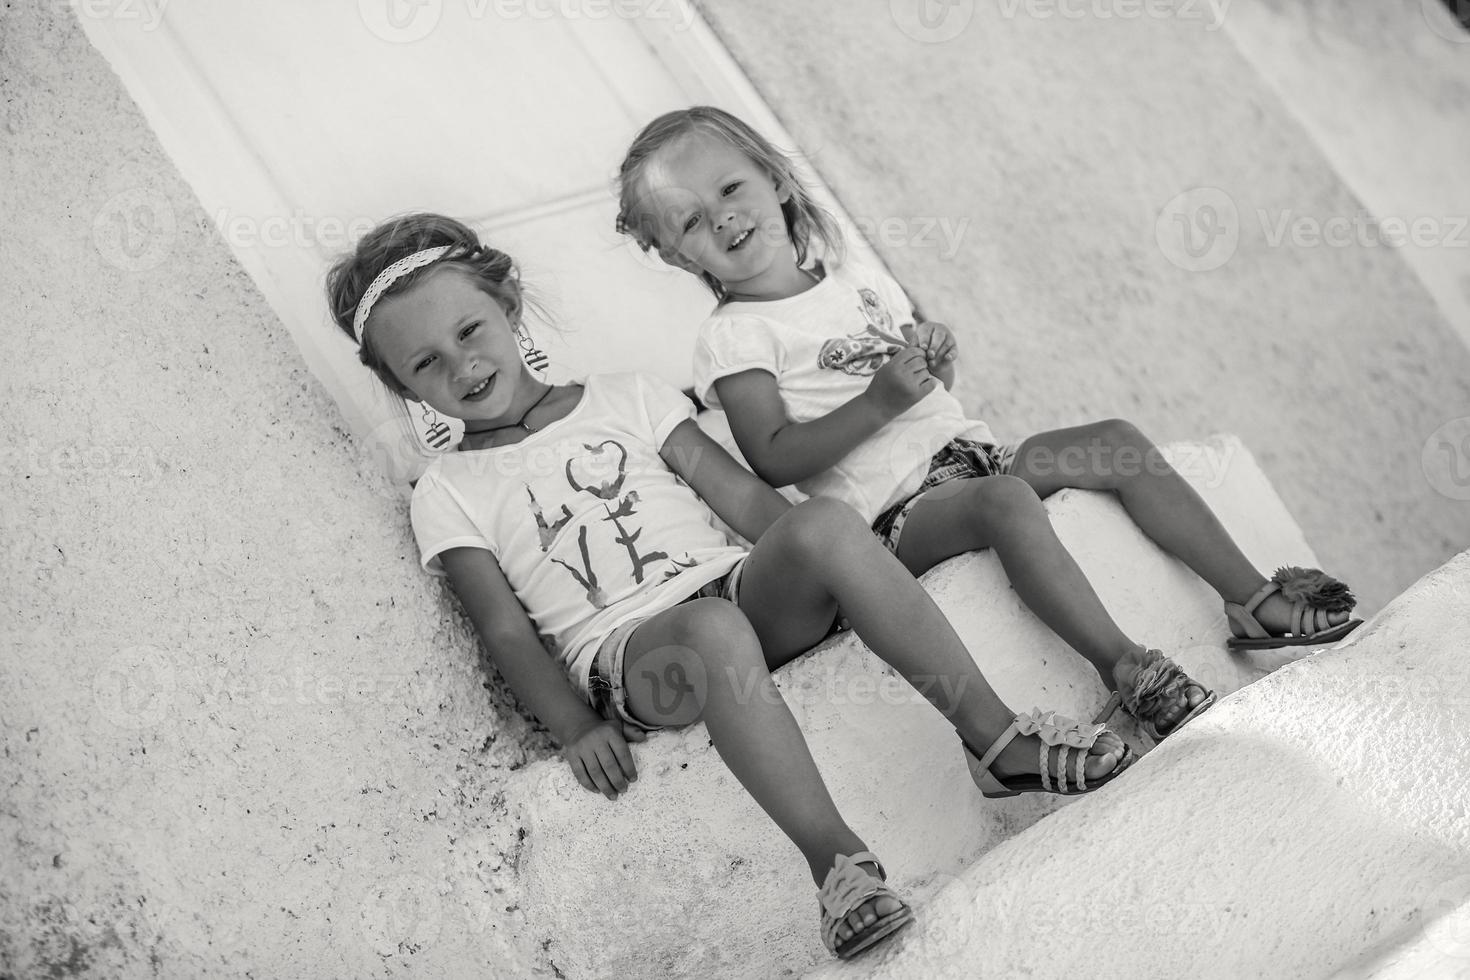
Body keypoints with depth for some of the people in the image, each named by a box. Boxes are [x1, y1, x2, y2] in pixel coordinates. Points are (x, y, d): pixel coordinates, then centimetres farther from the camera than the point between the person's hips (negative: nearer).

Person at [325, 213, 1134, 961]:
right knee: (715, 632, -39)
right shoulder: (447, 494, 13)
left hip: (743, 589, 3)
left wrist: (821, 569, -3)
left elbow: (743, 495, 12)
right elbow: (507, 629, 3)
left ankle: (997, 737, -28)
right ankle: (834, 857, -43)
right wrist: (576, 728, -12)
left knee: (825, 522, -29)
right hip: (625, 653, -3)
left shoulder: (622, 398, 19)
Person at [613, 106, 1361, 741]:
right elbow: (774, 461, -16)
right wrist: (878, 402, -22)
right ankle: (1131, 674, -39)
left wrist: (935, 355, 0)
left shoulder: (853, 279, 17)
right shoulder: (731, 340, -4)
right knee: (1005, 499, -36)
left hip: (964, 448, 8)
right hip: (896, 514, -7)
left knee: (1117, 440, -6)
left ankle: (1255, 600, -4)